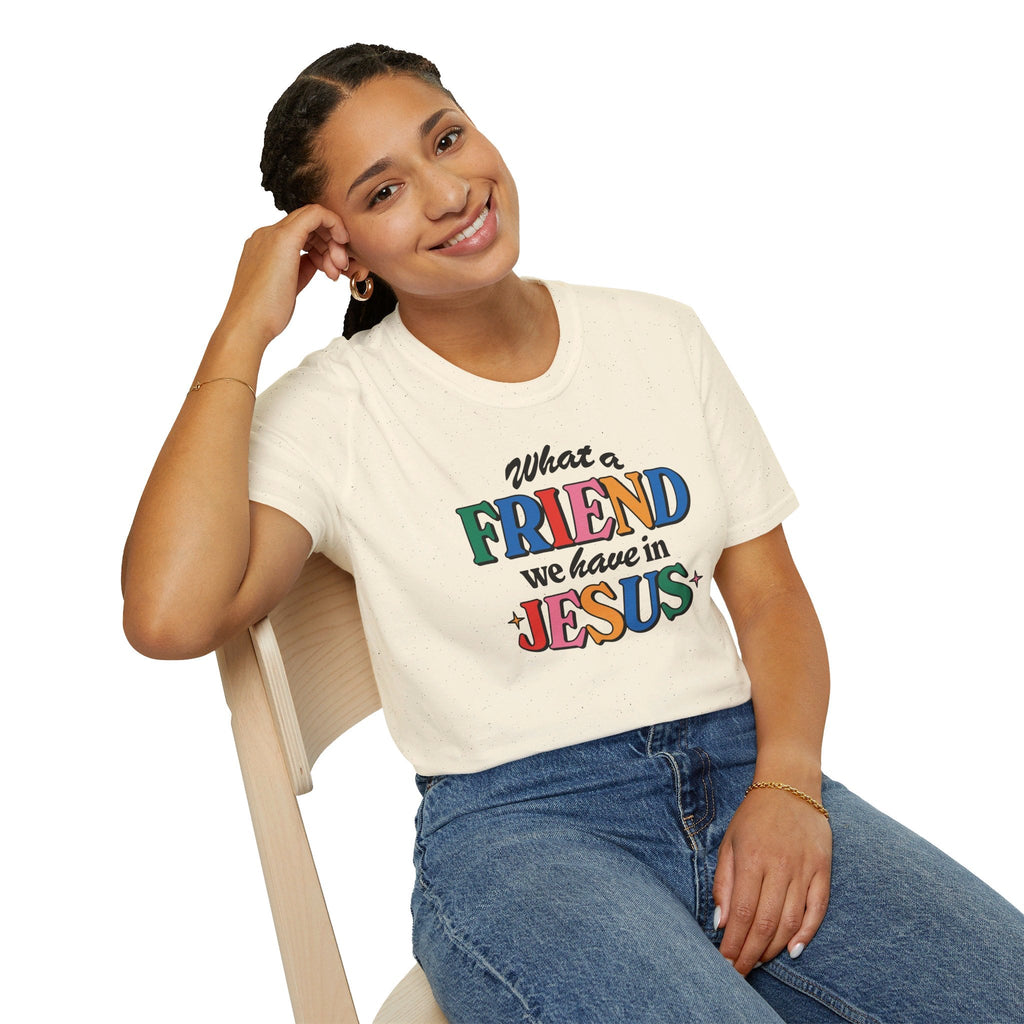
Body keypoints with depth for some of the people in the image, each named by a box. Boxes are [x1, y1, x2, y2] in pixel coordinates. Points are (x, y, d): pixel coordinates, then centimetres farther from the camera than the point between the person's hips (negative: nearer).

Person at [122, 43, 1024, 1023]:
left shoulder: (660, 337, 11)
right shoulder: (333, 411, -1)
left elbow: (769, 591, 11)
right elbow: (170, 616, -18)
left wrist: (787, 784, -8)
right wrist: (244, 329, -11)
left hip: (739, 766, 4)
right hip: (511, 821, -3)